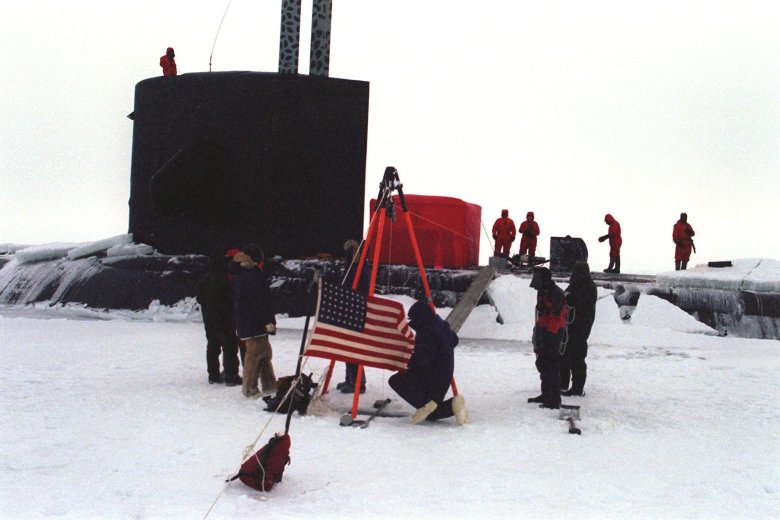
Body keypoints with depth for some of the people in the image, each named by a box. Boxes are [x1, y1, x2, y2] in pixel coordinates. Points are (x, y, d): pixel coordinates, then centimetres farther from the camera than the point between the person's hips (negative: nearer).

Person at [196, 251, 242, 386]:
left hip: (209, 320, 7)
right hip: (224, 320, -7)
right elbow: (231, 299, -17)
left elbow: (199, 298, 13)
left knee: (212, 347, 14)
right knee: (230, 347, -1)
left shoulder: (205, 280, 5)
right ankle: (231, 376, -2)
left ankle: (213, 375, 19)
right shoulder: (224, 280, -17)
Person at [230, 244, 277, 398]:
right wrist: (267, 321, -18)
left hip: (245, 321, 10)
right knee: (256, 352, -4)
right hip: (255, 322, -10)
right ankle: (250, 388, 1)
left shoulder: (240, 275, 14)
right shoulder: (253, 274, -17)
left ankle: (269, 385, 24)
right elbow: (258, 301, -21)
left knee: (265, 352, 16)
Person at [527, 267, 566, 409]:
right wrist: (537, 331, 21)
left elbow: (556, 317, -24)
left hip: (552, 334, -10)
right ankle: (546, 395, 30)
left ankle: (555, 400, -6)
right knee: (542, 364, 18)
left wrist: (549, 335, -26)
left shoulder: (556, 294, -18)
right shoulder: (542, 292, 14)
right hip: (543, 331, 10)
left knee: (551, 367, -9)